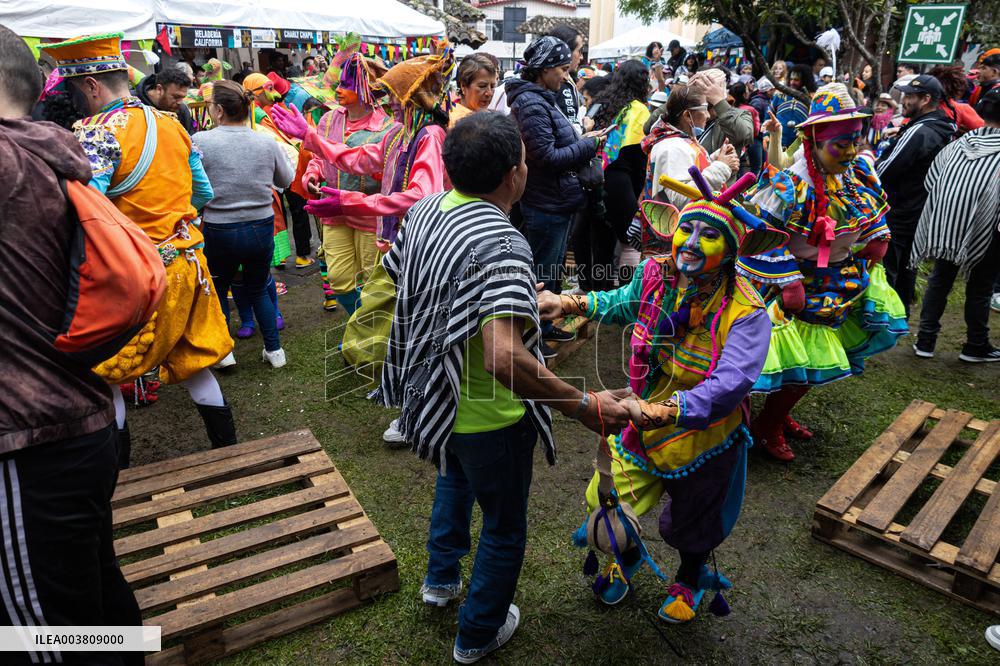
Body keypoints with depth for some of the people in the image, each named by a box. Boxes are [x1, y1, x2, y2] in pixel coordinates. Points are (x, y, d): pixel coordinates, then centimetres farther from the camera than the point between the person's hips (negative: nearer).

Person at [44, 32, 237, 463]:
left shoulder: (97, 132, -14)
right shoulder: (171, 124, 8)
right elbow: (205, 194, 15)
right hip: (187, 262, 7)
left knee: (101, 372, 10)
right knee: (191, 360, 18)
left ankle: (117, 466, 18)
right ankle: (228, 449, 25)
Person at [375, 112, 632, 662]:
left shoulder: (423, 210, -7)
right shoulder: (501, 245, -32)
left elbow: (387, 274, 10)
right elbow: (504, 357, -43)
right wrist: (584, 406, -34)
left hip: (433, 399, 8)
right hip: (490, 417, -8)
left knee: (455, 477, 38)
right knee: (504, 528, 19)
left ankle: (441, 578, 57)